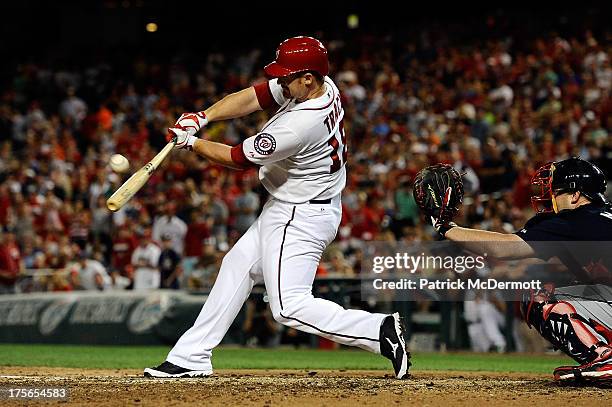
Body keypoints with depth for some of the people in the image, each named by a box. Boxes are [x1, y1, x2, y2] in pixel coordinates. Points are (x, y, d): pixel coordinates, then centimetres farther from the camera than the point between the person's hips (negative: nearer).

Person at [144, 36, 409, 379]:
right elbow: (253, 97, 1)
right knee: (238, 265, 17)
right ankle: (192, 357, 24)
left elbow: (238, 158, -18)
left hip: (301, 218, -11)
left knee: (289, 306, -12)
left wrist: (192, 143, -4)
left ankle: (380, 330, -14)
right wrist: (203, 117, -12)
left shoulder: (300, 125, -31)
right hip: (287, 209, 11)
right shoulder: (321, 86, -6)